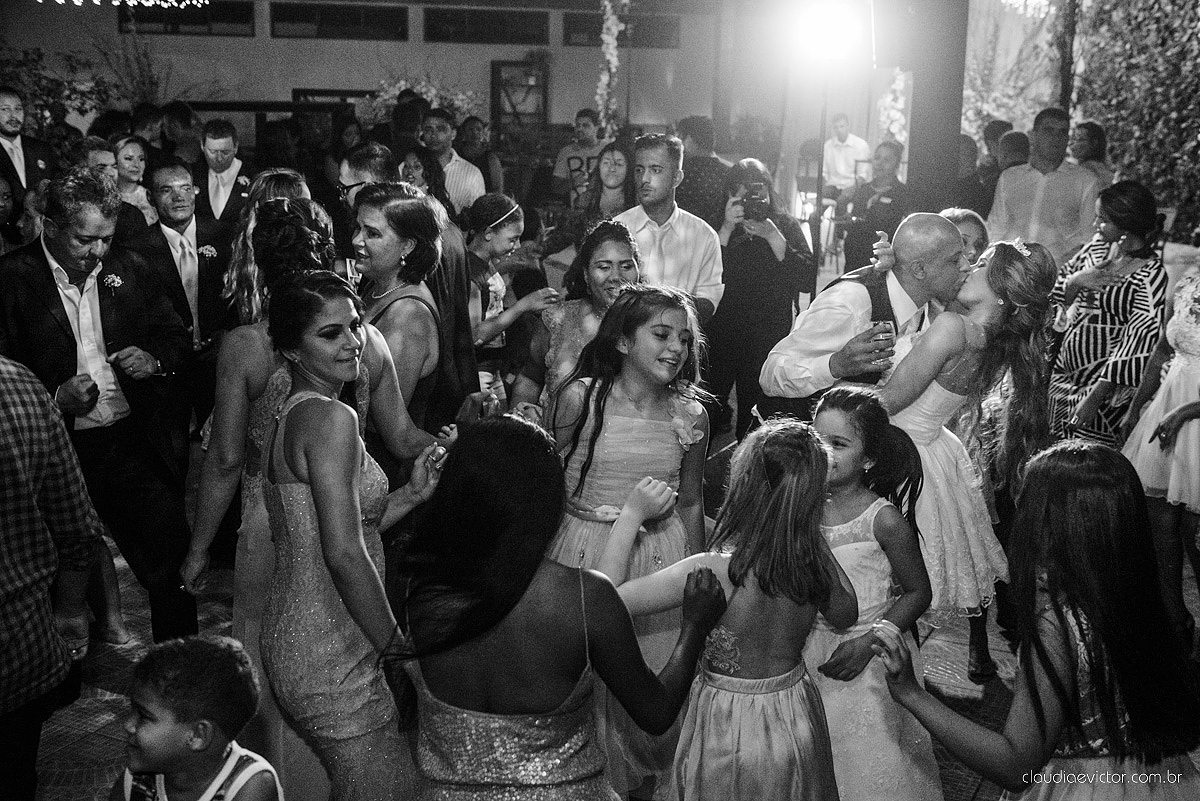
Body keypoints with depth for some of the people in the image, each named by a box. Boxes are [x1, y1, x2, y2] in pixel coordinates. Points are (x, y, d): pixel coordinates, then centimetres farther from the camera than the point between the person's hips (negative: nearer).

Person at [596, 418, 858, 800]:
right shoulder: (815, 560, -17)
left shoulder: (713, 572, -30)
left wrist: (632, 514, -14)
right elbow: (845, 615, 7)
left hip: (729, 733, -4)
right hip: (798, 723, 5)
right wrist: (810, 534, 2)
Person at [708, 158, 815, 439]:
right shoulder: (717, 227, 3)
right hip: (718, 339, 0)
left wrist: (772, 236, -14)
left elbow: (808, 281, -8)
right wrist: (727, 229, -16)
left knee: (756, 421, 2)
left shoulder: (786, 226, 5)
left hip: (768, 342, 0)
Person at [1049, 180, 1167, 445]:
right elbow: (1057, 292, 11)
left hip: (1105, 381, -7)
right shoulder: (1098, 245, 3)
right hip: (1066, 372, 7)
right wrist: (1077, 280, -13)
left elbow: (1138, 342, -20)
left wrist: (1094, 398, -23)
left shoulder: (1151, 276, -18)